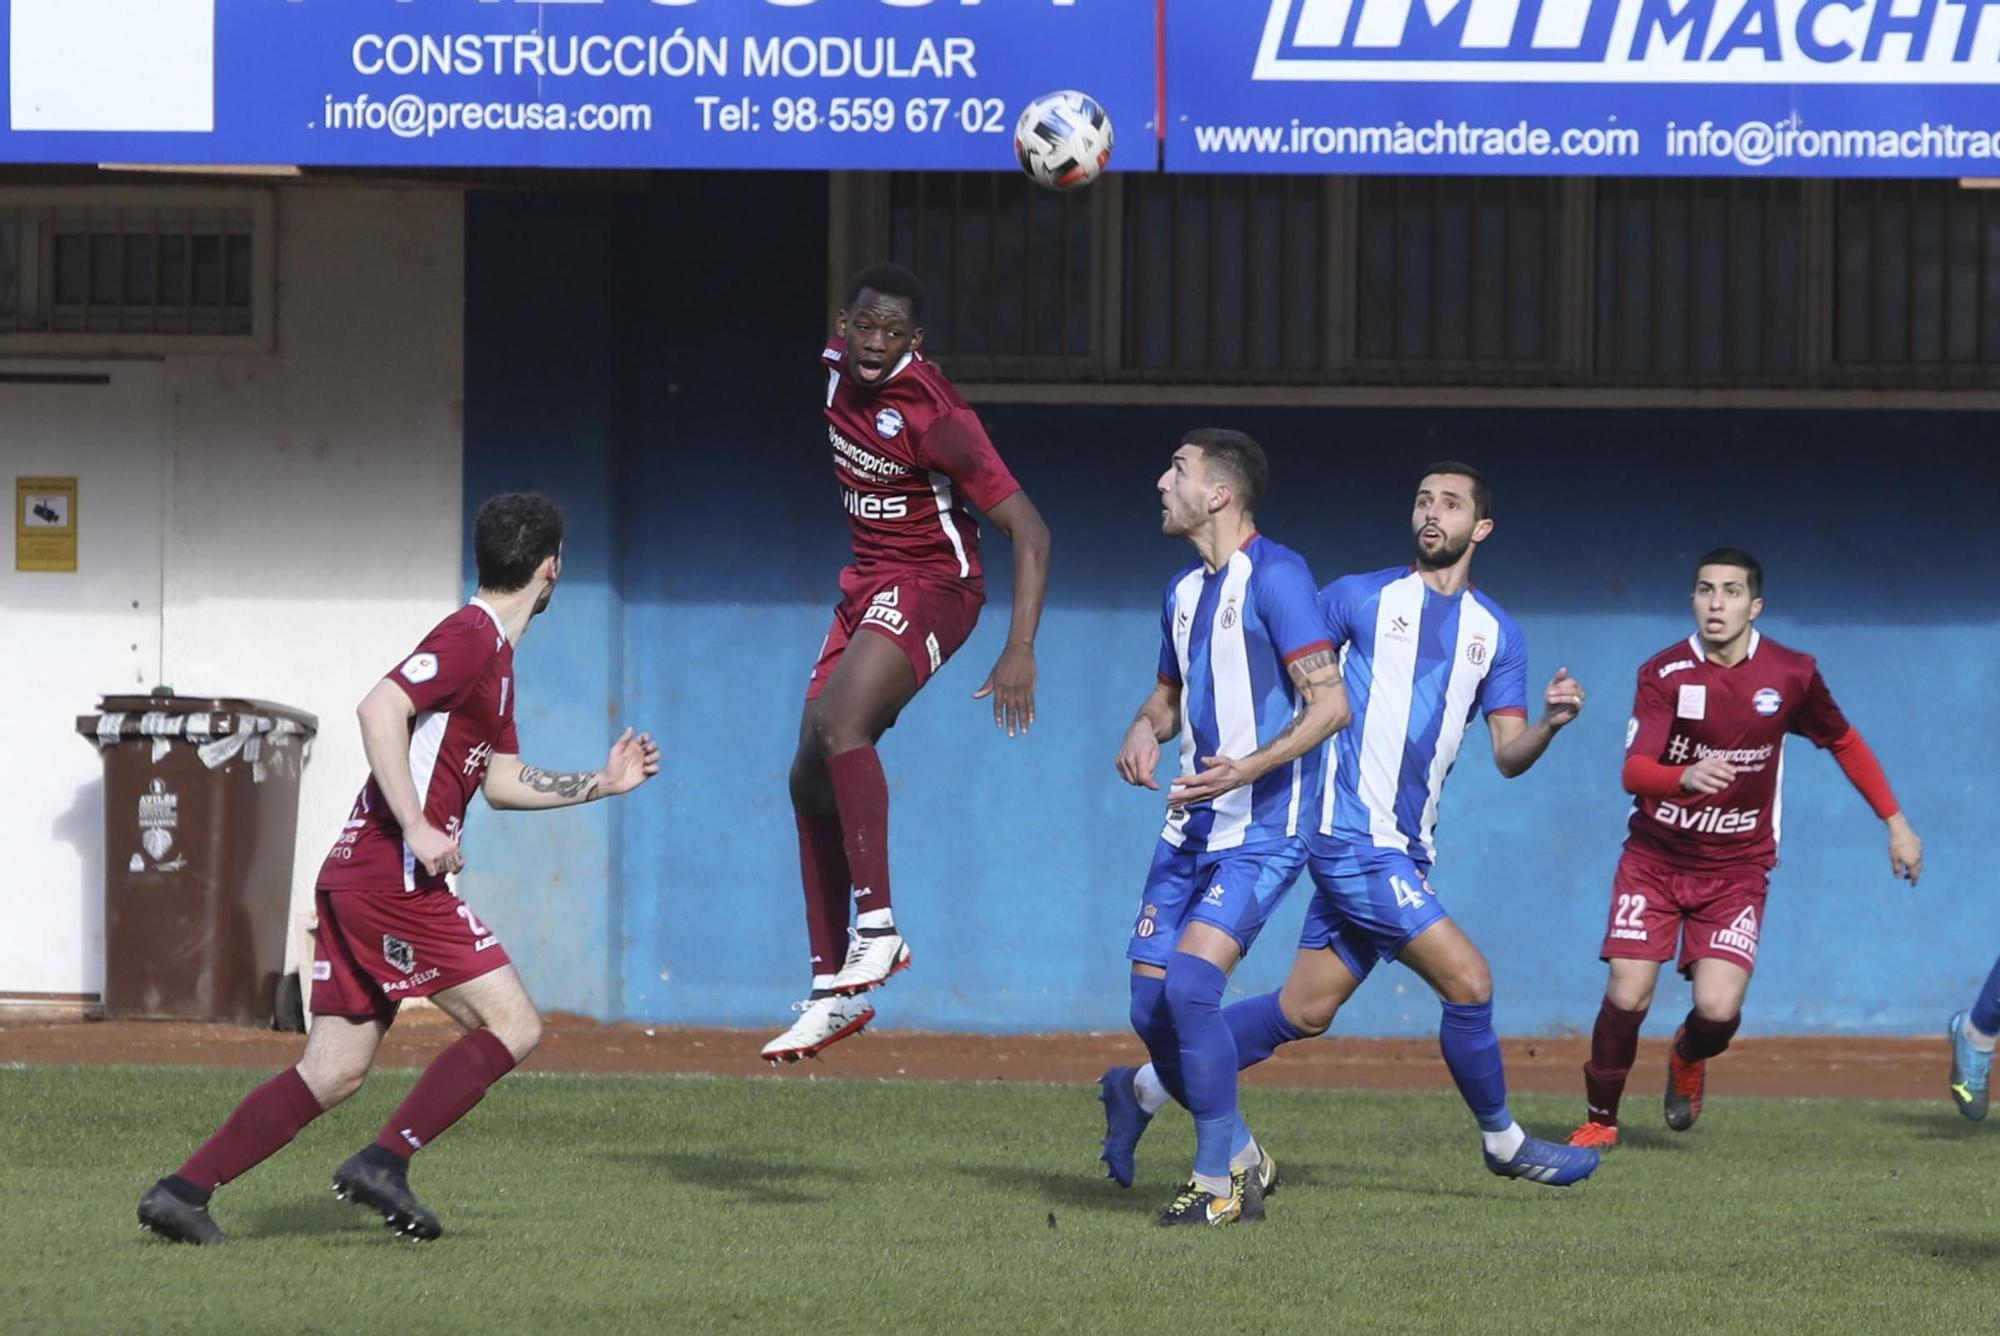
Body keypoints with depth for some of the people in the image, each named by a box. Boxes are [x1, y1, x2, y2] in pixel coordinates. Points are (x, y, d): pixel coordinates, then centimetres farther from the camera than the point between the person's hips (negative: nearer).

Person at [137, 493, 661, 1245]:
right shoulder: (472, 638, -10)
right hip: (394, 877, -10)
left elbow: (500, 782, 30)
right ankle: (384, 1163, -11)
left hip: (355, 875, 10)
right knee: (512, 1026, -7)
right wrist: (416, 828, -26)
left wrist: (601, 784, 29)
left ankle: (184, 1190, 3)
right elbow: (380, 709, -23)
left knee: (334, 1074, 8)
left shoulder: (493, 652, 21)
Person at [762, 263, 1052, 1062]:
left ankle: (877, 923, -31)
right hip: (867, 589, 8)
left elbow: (1028, 530, -24)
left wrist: (1021, 651, -32)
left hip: (930, 588, -8)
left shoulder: (933, 417, -24)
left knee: (838, 724, -32)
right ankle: (833, 989, 10)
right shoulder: (837, 369, -2)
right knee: (812, 782, 5)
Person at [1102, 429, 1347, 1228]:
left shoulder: (1274, 576, -12)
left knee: (1190, 982, -21)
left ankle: (1219, 1182, -9)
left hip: (1261, 832, -8)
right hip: (1191, 830, 8)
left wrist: (1249, 767, -28)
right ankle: (1239, 1158, 20)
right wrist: (1146, 730, 7)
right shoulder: (1184, 591, 14)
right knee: (1151, 1004, 2)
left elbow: (1330, 704, -17)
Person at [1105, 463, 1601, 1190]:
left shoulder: (1496, 633, 13)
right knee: (1466, 981, -12)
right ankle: (1502, 1141, 7)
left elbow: (1508, 755, 9)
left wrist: (1549, 723, -12)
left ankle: (1152, 1084, 21)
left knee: (1305, 1011, 7)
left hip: (1406, 851, 6)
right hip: (1355, 836, -6)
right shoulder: (1362, 597, 0)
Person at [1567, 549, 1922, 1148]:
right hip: (1655, 858, 0)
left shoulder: (1791, 674, -6)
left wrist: (1896, 823, 12)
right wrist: (1686, 777, -43)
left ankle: (1688, 1060, 23)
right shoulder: (1664, 673, -11)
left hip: (1737, 868, 1)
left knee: (1718, 1009, -15)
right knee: (1627, 998, -11)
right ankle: (1600, 1118, 14)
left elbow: (1844, 742, 12)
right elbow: (1634, 773, -21)